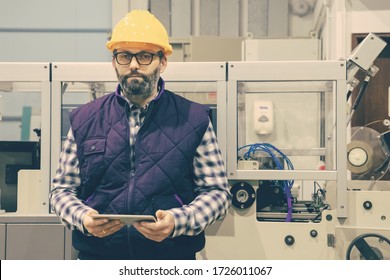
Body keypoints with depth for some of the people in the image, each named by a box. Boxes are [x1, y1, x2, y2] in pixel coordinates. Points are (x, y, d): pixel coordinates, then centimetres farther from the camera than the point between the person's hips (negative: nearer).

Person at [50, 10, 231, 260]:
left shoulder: (194, 120, 4)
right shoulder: (84, 119, 9)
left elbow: (217, 192, 2)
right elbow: (62, 189, 11)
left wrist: (177, 222, -15)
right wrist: (83, 218, -10)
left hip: (170, 257, -1)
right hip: (96, 255, 1)